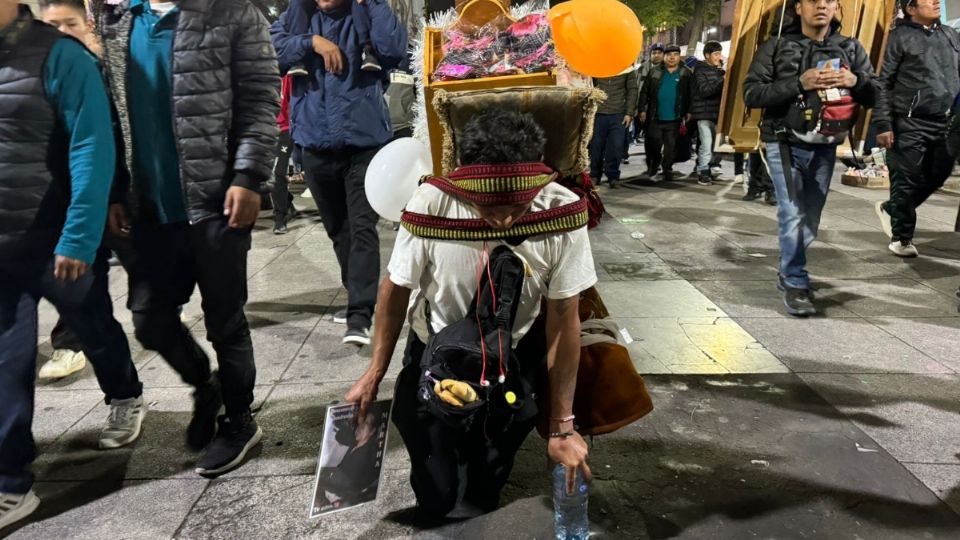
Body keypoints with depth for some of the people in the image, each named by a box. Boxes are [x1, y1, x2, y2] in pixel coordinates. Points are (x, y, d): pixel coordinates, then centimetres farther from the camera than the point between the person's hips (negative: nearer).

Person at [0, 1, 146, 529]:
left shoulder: (57, 55, -11)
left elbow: (92, 149, -16)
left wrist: (79, 238, -21)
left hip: (58, 242, -4)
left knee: (95, 329, 19)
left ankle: (126, 398, 47)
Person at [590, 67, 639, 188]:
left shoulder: (627, 68, 4)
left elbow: (633, 91, 4)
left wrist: (629, 113, -3)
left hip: (619, 114, 0)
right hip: (598, 113, 0)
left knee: (616, 146, -2)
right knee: (596, 145, 4)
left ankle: (613, 176, 10)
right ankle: (595, 175, 18)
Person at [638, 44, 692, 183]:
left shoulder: (686, 74, 2)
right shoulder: (655, 72, 4)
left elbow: (689, 96, 2)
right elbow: (644, 92, 4)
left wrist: (686, 114, -3)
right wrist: (642, 110, -2)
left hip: (674, 119, -1)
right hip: (655, 117, 1)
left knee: (671, 147, 5)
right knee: (653, 145, 7)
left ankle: (667, 170, 17)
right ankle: (652, 167, 25)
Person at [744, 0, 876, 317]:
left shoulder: (851, 49, 8)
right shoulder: (776, 47, -3)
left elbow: (874, 96, 9)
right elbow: (751, 94, -11)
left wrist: (856, 81, -13)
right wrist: (799, 83, -21)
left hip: (825, 147, 4)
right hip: (786, 145, -4)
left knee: (810, 219, 11)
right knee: (793, 216, -11)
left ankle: (787, 272, 30)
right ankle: (796, 284, 1)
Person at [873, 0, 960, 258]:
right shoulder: (900, 37, -4)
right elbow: (884, 83, -6)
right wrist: (883, 124, -12)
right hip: (910, 124, -6)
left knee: (937, 176, 10)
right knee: (906, 181, 0)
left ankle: (890, 209, 32)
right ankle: (901, 237, 13)